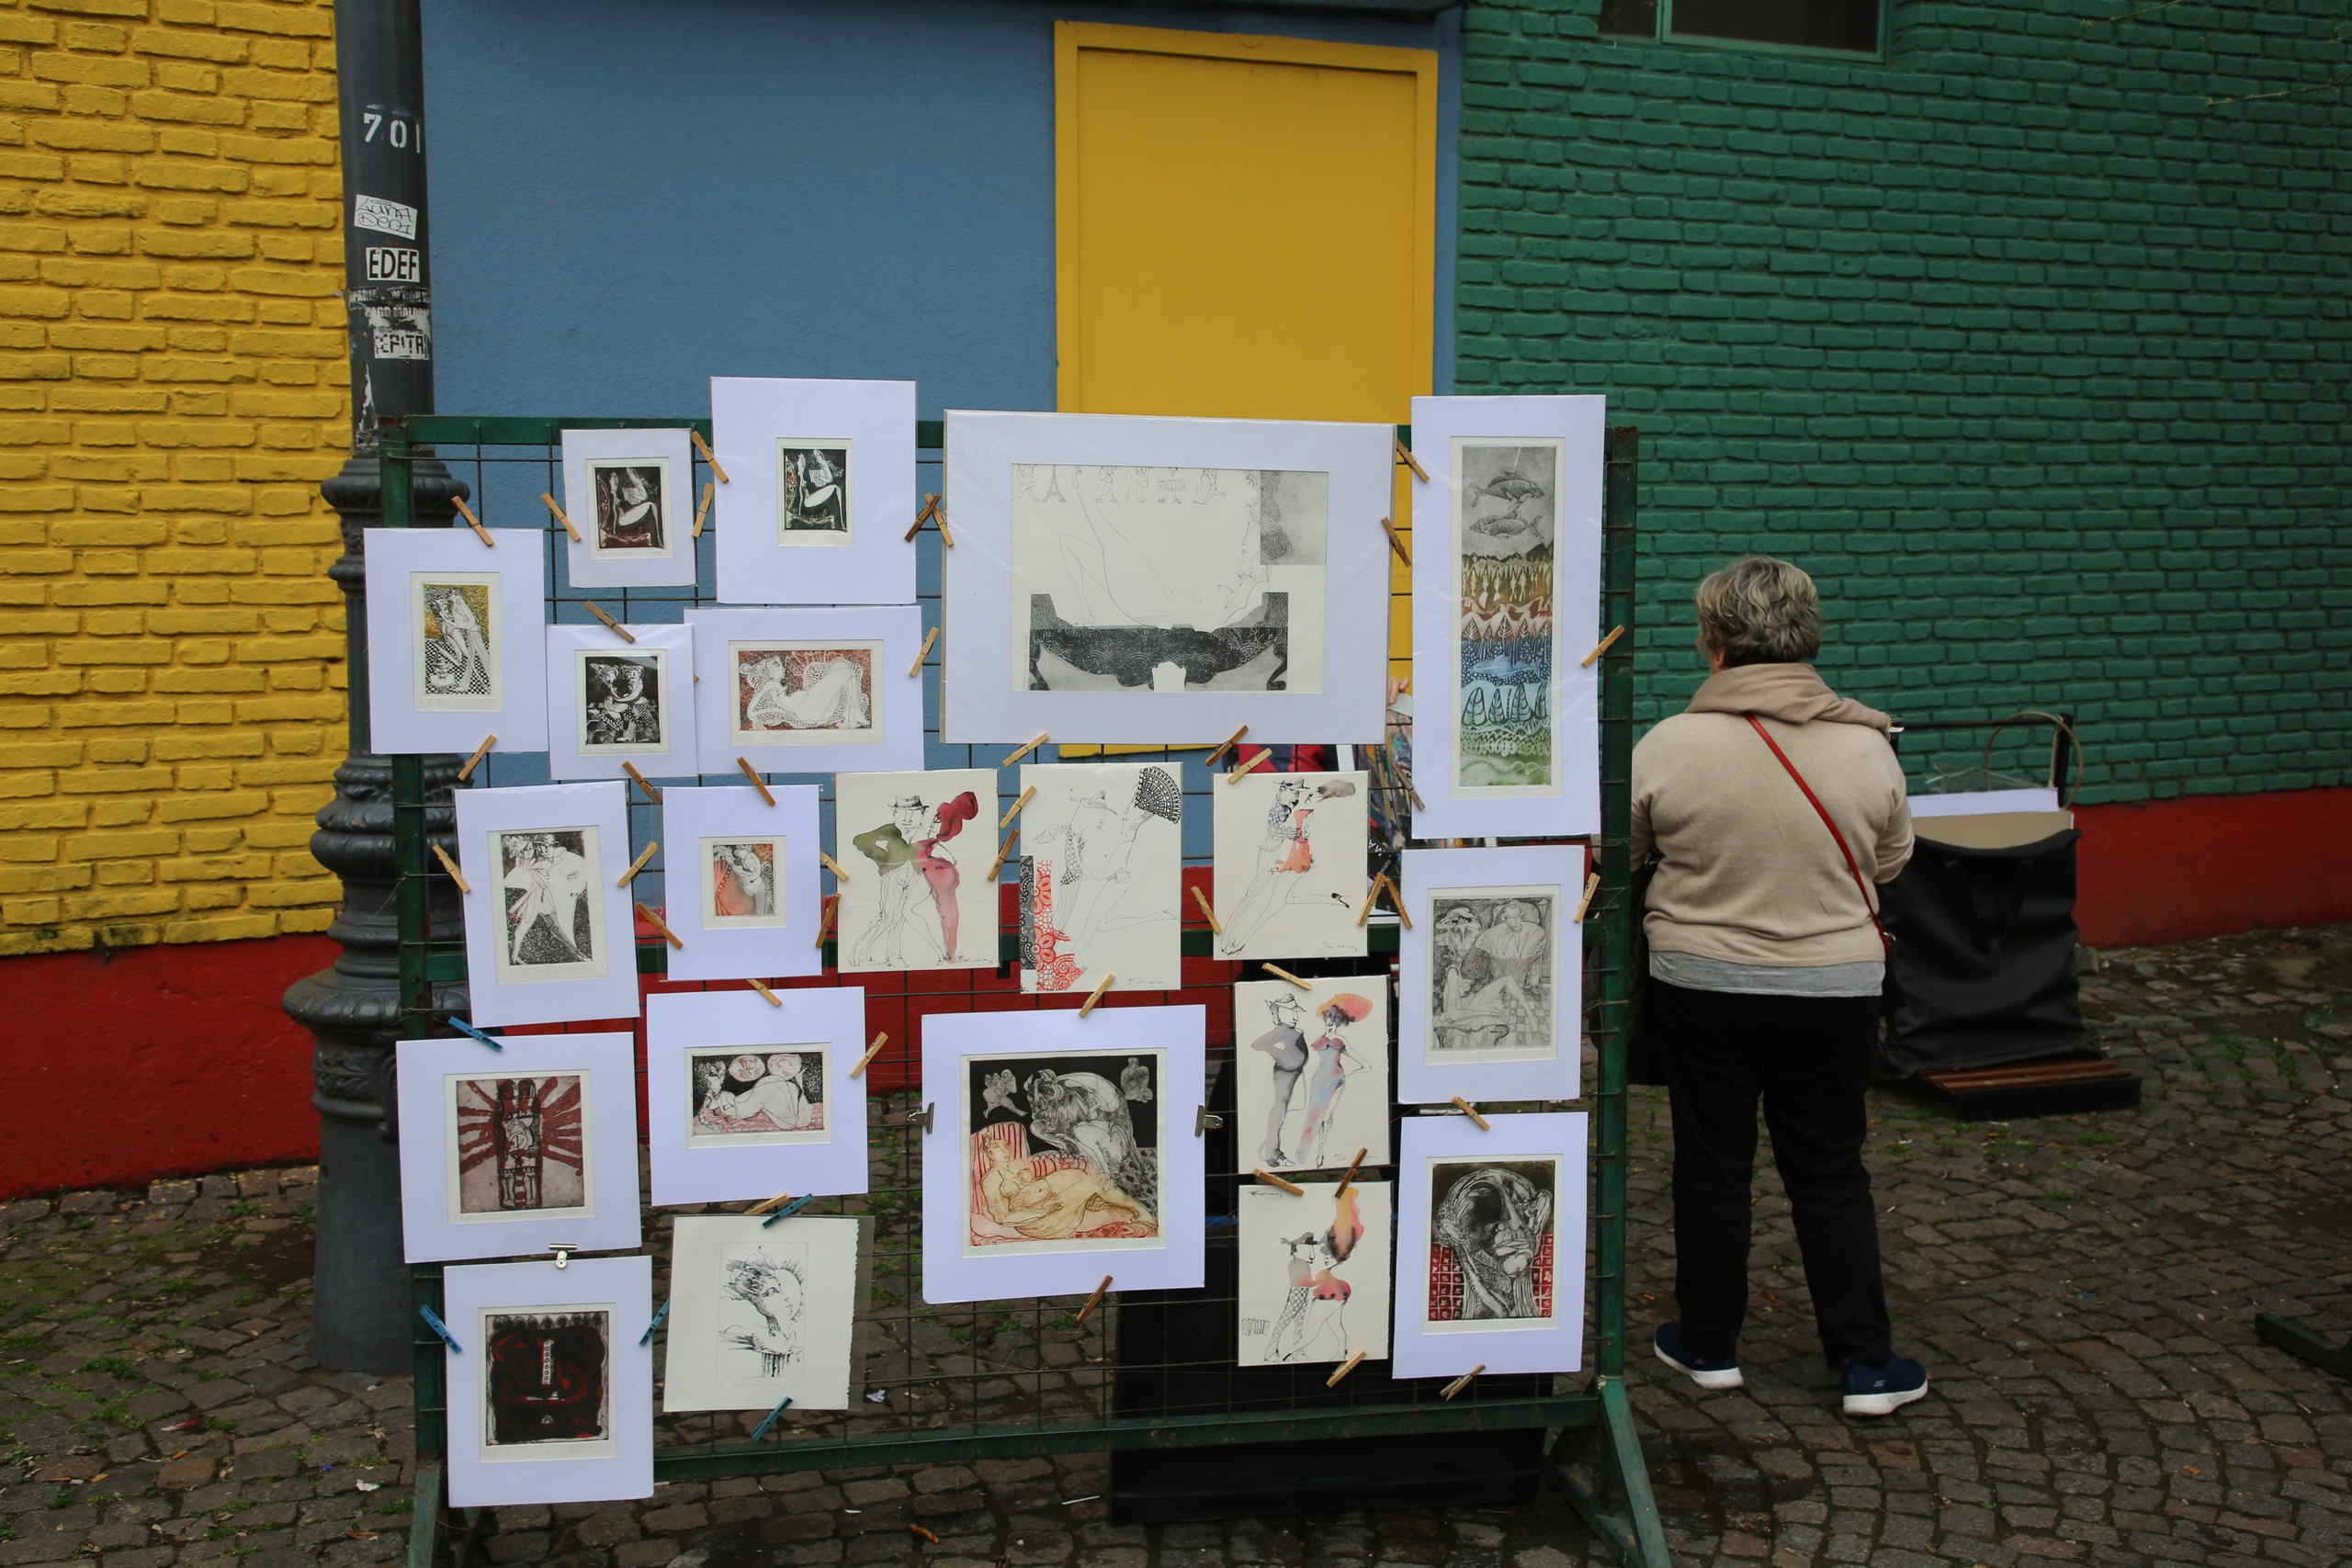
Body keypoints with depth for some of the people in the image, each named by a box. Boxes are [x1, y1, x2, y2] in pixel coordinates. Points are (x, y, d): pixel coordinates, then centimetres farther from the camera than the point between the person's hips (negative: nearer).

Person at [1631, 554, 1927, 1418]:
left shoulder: (1668, 747, -15)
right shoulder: (1868, 747, -8)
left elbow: (1614, 852, -1)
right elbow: (1891, 859, 7)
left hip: (1702, 984, -1)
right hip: (1836, 989, 2)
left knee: (1712, 1166, 12)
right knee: (1831, 1173, 13)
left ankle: (1709, 1345, 24)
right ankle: (1865, 1363, 18)